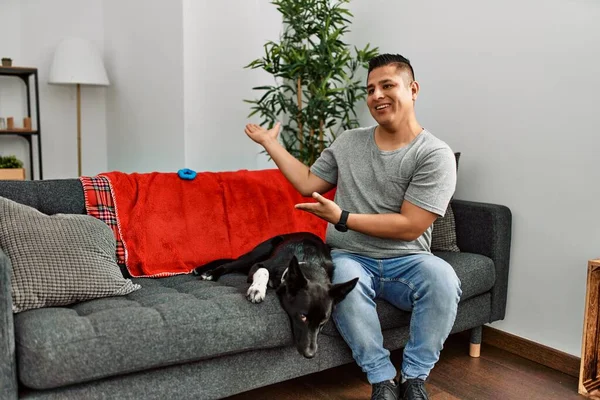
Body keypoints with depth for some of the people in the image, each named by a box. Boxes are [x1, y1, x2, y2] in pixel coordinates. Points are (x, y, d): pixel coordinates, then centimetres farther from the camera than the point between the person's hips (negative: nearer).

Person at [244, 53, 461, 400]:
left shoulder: (436, 154, -8)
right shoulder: (348, 142, 8)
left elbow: (409, 227, -15)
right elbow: (308, 183, 13)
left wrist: (342, 218, -16)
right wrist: (270, 142, 15)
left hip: (405, 261, -1)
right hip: (351, 257, 2)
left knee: (442, 277, -33)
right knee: (345, 277, -33)